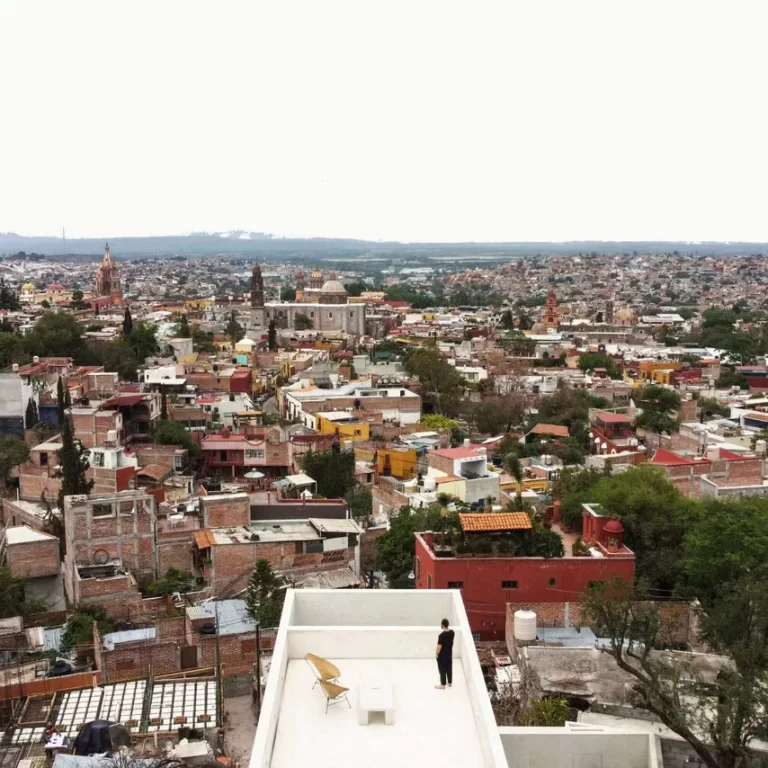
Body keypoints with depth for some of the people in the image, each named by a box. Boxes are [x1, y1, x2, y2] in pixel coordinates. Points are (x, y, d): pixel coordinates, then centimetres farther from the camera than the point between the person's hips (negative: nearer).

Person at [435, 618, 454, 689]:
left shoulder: (441, 635, -30)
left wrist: (436, 654, -10)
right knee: (449, 668, 22)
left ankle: (443, 685, 21)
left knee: (442, 670, 9)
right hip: (449, 653, 7)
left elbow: (439, 646, -22)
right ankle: (450, 682, 37)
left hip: (442, 655, -7)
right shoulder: (452, 632, -9)